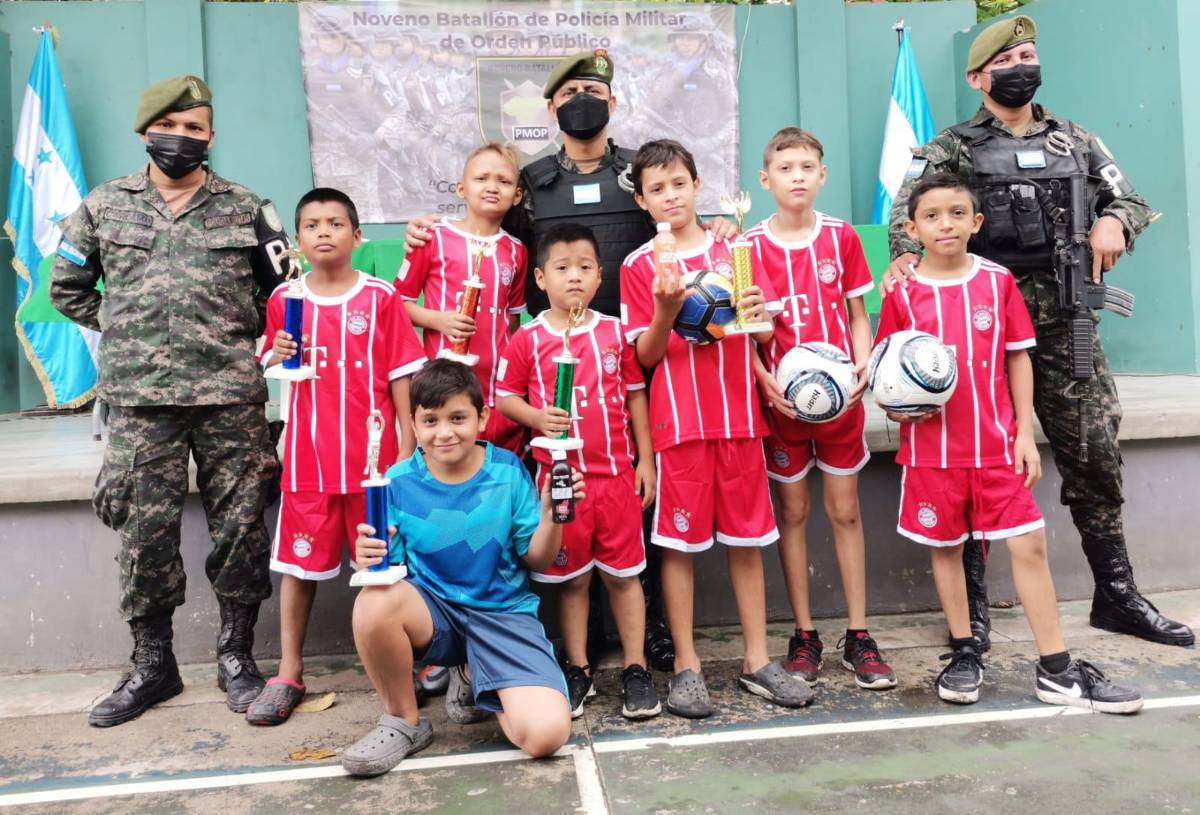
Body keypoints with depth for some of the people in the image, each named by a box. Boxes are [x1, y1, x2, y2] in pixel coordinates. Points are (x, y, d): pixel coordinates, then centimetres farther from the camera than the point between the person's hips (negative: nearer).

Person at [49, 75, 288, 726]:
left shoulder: (246, 210, 8)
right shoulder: (104, 206, 11)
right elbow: (67, 288, 19)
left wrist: (245, 332, 5)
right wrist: (123, 330, 10)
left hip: (232, 396, -1)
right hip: (140, 401, 1)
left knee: (239, 527, 3)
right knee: (145, 536, 5)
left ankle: (236, 657, 18)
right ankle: (151, 664, 20)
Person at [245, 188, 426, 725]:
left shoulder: (381, 298, -2)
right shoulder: (284, 299, 5)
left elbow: (400, 374, -1)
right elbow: (268, 363, 15)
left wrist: (408, 444, -4)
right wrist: (276, 356, -9)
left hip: (373, 453, -2)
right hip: (308, 456, 2)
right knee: (299, 563, 9)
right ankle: (288, 673, 22)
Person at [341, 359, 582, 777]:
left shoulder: (508, 471, -6)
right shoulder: (399, 481, -6)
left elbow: (535, 559, 0)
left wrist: (551, 515, -19)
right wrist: (368, 559, -27)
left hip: (504, 613, 0)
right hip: (433, 610, 1)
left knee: (546, 733, -22)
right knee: (375, 603, -35)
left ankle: (476, 686, 15)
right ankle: (403, 722, -5)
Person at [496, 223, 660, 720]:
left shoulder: (615, 332, 2)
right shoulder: (527, 339, -2)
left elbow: (635, 396, 7)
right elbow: (506, 397, 4)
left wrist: (645, 459, 5)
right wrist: (537, 418, -17)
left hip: (616, 473, 1)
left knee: (623, 574, 8)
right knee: (571, 578, 10)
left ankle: (636, 670, 20)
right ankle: (578, 672, 24)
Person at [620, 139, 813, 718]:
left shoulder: (734, 249, 10)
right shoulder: (640, 266, 2)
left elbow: (764, 332, 12)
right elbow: (645, 356, -1)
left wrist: (756, 314, -11)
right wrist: (665, 310, -19)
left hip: (739, 414, 3)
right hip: (678, 420, -2)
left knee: (746, 538, 8)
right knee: (678, 542, 3)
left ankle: (757, 660, 20)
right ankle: (686, 665, 15)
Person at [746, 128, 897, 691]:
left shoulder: (841, 237, 4)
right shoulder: (751, 247, -1)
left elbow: (858, 316, 7)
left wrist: (863, 368, -9)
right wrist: (767, 382, -15)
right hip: (781, 398, -1)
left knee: (845, 511, 7)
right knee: (793, 511, 7)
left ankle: (858, 636, 16)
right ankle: (804, 635, 18)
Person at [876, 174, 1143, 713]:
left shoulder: (997, 281, 2)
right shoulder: (902, 293, -2)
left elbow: (1018, 358, 6)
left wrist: (1025, 434, 2)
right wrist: (896, 405, -16)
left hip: (996, 444, 1)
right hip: (931, 448, -1)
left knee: (1029, 543, 0)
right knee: (945, 547, 9)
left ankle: (1056, 670, 12)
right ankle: (964, 655, 26)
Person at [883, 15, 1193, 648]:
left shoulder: (1075, 140, 17)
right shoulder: (952, 149, 4)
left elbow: (1131, 199, 20)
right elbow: (907, 212, -9)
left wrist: (1114, 221, -4)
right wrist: (905, 255, -31)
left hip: (1065, 323, 4)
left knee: (1096, 454, 6)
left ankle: (1117, 596, 22)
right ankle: (970, 603, 12)